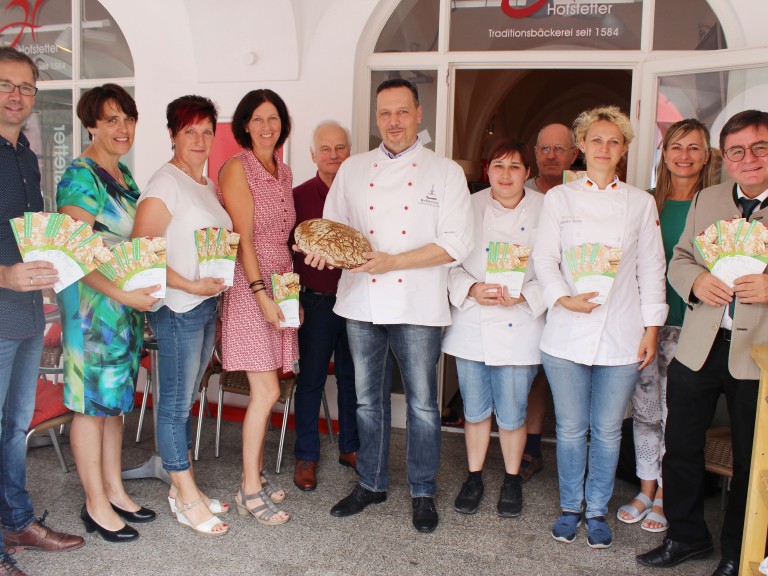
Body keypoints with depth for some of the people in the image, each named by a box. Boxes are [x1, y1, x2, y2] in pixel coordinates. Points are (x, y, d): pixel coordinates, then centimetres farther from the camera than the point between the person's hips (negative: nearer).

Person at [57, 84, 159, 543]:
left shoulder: (123, 174, 12)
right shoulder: (81, 176, -13)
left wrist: (143, 287, 8)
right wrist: (123, 294, -26)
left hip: (127, 302, 8)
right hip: (92, 302, -8)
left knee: (117, 398, 15)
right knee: (93, 402, 2)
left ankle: (114, 490, 28)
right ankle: (96, 505, 15)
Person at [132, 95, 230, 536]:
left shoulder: (208, 186, 15)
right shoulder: (165, 184, -11)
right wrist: (190, 286, -22)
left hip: (208, 303, 8)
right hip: (178, 306, -8)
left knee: (186, 399, 16)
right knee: (176, 403, 1)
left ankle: (183, 486, 27)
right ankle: (186, 499, 12)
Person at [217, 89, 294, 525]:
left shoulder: (284, 171, 15)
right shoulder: (237, 168, -7)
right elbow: (243, 238, -13)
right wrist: (261, 293, -19)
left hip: (280, 285, 7)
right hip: (250, 287, -7)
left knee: (265, 391, 10)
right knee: (267, 391, -8)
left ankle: (257, 475, 22)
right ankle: (250, 490, 5)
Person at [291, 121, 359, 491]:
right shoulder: (299, 196, 0)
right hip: (316, 301, -2)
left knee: (352, 377, 12)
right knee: (310, 379, 5)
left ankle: (350, 447, 28)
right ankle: (306, 456, 18)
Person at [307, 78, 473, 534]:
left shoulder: (446, 172, -2)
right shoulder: (353, 170, 9)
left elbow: (457, 243, -10)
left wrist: (392, 261, -18)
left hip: (418, 307, -3)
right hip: (362, 303, 3)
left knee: (423, 404, 6)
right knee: (369, 399, 14)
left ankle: (423, 492, 24)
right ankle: (372, 483, 32)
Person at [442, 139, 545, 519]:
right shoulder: (469, 207, 2)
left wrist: (523, 295, -17)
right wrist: (472, 289, -15)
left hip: (519, 328, -1)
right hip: (472, 326, 2)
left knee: (512, 414, 5)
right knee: (475, 410, 13)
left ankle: (512, 480, 30)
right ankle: (474, 478, 33)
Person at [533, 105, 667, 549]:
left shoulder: (641, 203, 6)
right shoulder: (560, 197, 4)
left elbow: (651, 269, 7)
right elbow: (544, 258, 0)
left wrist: (651, 328, 2)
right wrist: (564, 298, -17)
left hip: (621, 337, 1)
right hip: (567, 333, 0)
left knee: (607, 431, 8)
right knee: (571, 428, 8)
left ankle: (598, 511, 27)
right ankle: (571, 507, 28)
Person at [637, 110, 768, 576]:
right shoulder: (706, 200, 10)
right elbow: (680, 258, 13)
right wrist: (697, 280, -9)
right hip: (697, 347, 4)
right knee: (681, 445, 13)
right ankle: (687, 536, 34)